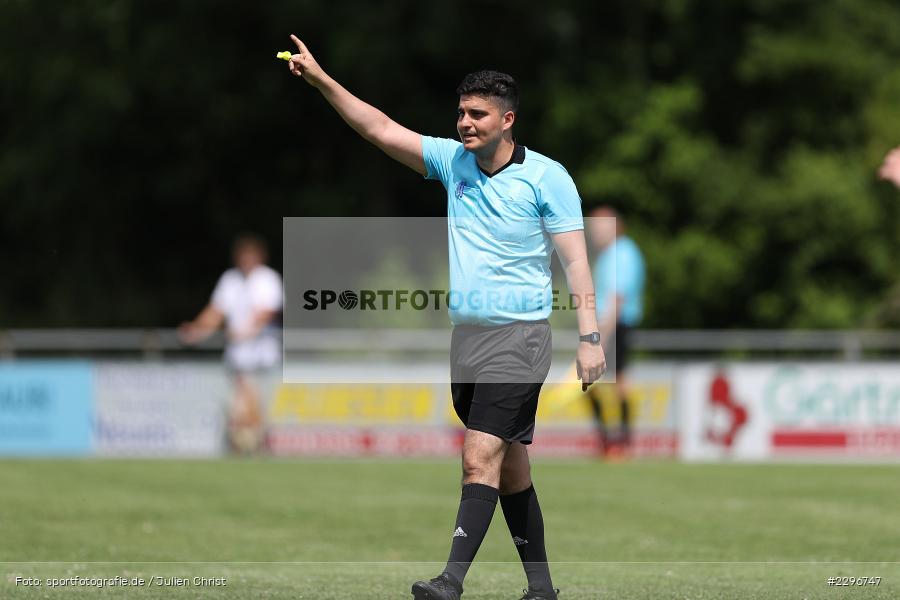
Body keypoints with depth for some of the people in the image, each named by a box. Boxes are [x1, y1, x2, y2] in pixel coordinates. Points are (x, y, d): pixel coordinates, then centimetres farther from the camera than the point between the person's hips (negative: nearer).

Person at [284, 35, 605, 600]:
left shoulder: (547, 177, -7)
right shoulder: (453, 160, 8)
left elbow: (575, 259, -9)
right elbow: (383, 130, 7)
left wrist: (591, 337, -16)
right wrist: (321, 80, -3)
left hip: (518, 337, -6)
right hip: (466, 336, 6)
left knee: (481, 459, -17)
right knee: (511, 467, 10)